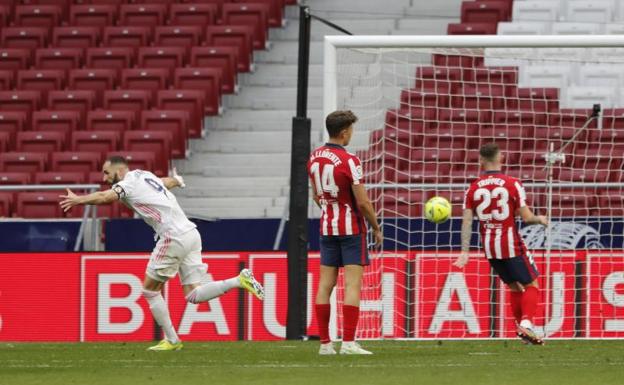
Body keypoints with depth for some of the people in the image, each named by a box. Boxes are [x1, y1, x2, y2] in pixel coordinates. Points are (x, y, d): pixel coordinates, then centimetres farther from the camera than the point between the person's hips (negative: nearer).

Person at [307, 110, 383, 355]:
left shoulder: (314, 158, 4)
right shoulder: (349, 162, -17)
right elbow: (362, 201, -16)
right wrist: (376, 228, -3)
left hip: (327, 227, 6)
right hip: (351, 228, -6)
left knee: (325, 284, 6)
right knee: (353, 284, -6)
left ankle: (325, 343, 6)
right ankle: (348, 342, -12)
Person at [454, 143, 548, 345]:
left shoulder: (473, 189, 1)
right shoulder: (512, 184, -10)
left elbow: (466, 221, -4)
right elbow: (526, 217, -10)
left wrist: (464, 251, -4)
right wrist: (540, 220, 11)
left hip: (489, 246, 5)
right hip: (511, 244, -5)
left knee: (514, 286, 21)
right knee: (531, 285, 5)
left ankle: (521, 327, 20)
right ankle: (526, 324, -14)